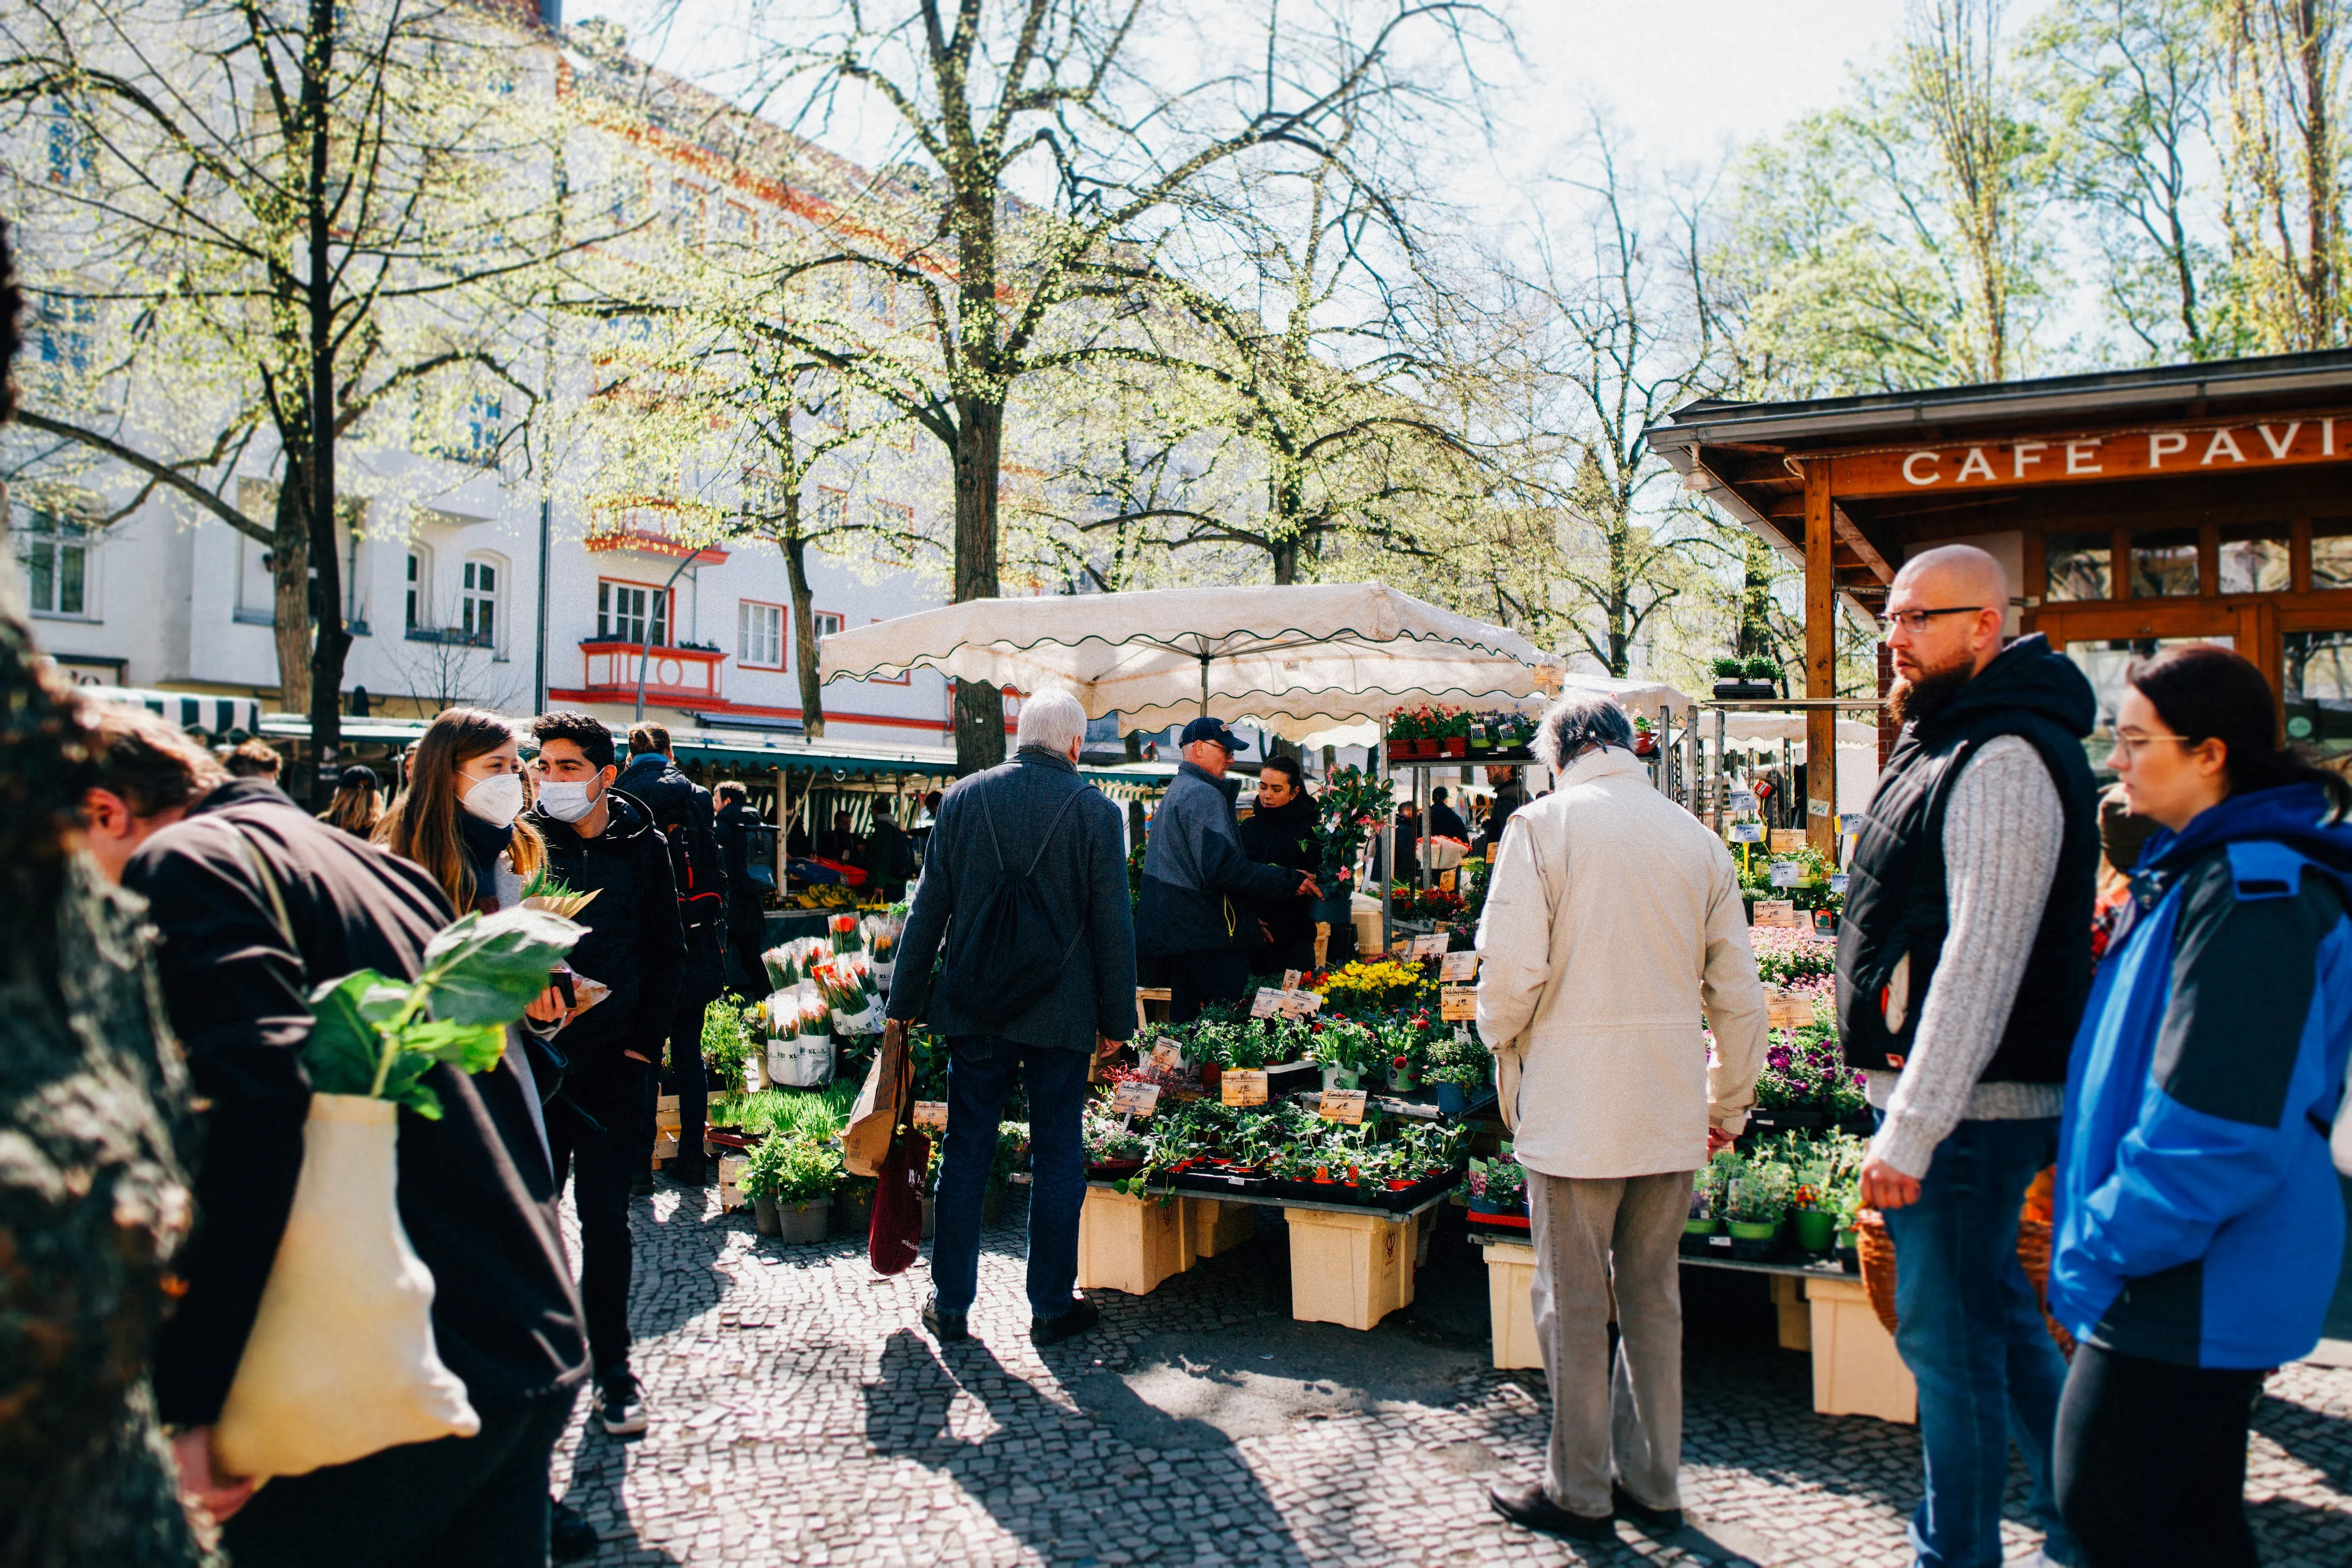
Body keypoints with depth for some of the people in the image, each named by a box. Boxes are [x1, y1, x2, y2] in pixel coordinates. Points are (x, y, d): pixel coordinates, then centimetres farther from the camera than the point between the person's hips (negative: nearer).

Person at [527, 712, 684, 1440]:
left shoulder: (642, 847, 1)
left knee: (605, 1216, 4)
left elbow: (668, 952, 7)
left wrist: (645, 1040, -1)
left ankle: (612, 1365, 16)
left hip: (614, 1058, 0)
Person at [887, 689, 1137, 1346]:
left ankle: (951, 1304, 19)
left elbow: (928, 910, 3)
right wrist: (1116, 1020, 4)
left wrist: (903, 1006, 9)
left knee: (965, 1153, 11)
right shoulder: (1094, 810, -6)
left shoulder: (962, 799, 1)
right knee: (1056, 1156, 8)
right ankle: (1051, 1306, 17)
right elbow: (1114, 926, -4)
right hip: (1061, 1014, -2)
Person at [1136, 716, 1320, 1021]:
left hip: (1177, 934, 11)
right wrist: (1291, 882, -19)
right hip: (1208, 938, -10)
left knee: (1185, 1026, 14)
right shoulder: (1204, 794, -14)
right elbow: (1224, 868, -25)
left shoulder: (1176, 792, 21)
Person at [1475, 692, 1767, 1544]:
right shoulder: (1697, 837, 6)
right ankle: (1653, 1484, 26)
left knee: (1574, 1304, 6)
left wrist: (1503, 1046, 4)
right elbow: (1738, 992, 9)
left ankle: (1579, 1494, 18)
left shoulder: (1543, 824, -8)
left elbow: (1512, 968, -16)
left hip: (1574, 1105, -5)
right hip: (1671, 1108, 5)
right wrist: (1730, 1101, 20)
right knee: (1653, 1298, 16)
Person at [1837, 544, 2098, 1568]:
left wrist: (1909, 1134, -25)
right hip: (1941, 1102, 10)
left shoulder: (2004, 762, -18)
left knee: (1949, 1338, 1)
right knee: (2001, 1321, 21)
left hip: (1966, 1113, -10)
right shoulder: (1943, 746, 14)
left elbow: (1983, 963, -25)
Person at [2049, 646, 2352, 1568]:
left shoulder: (2250, 895, -21)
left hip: (2196, 1288, -10)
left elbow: (2215, 1129, -25)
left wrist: (2103, 1249, -16)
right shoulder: (2207, 870, 12)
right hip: (2205, 1278, 10)